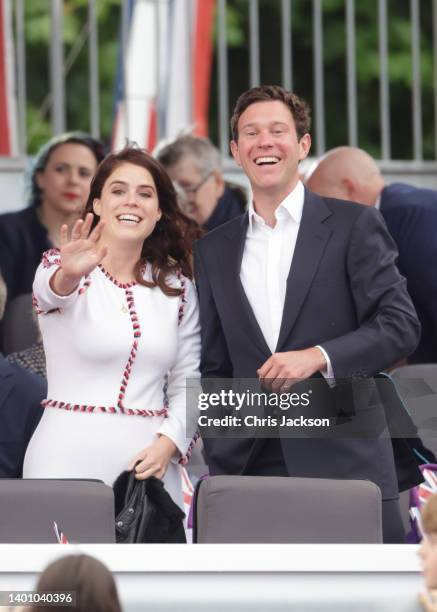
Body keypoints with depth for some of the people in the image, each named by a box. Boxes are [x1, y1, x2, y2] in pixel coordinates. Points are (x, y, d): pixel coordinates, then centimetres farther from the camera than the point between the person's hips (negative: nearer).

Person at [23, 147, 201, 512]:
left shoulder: (177, 287, 11)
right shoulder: (58, 268, 1)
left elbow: (187, 383, 11)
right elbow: (50, 290, -24)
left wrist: (167, 444, -7)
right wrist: (69, 276, -47)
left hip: (150, 458, 3)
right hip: (70, 456, -3)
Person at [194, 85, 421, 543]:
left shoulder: (353, 226, 4)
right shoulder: (215, 251, 16)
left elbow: (400, 325, -3)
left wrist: (317, 357, -17)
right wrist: (218, 464, 7)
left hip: (343, 465, -3)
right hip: (248, 469, 3)